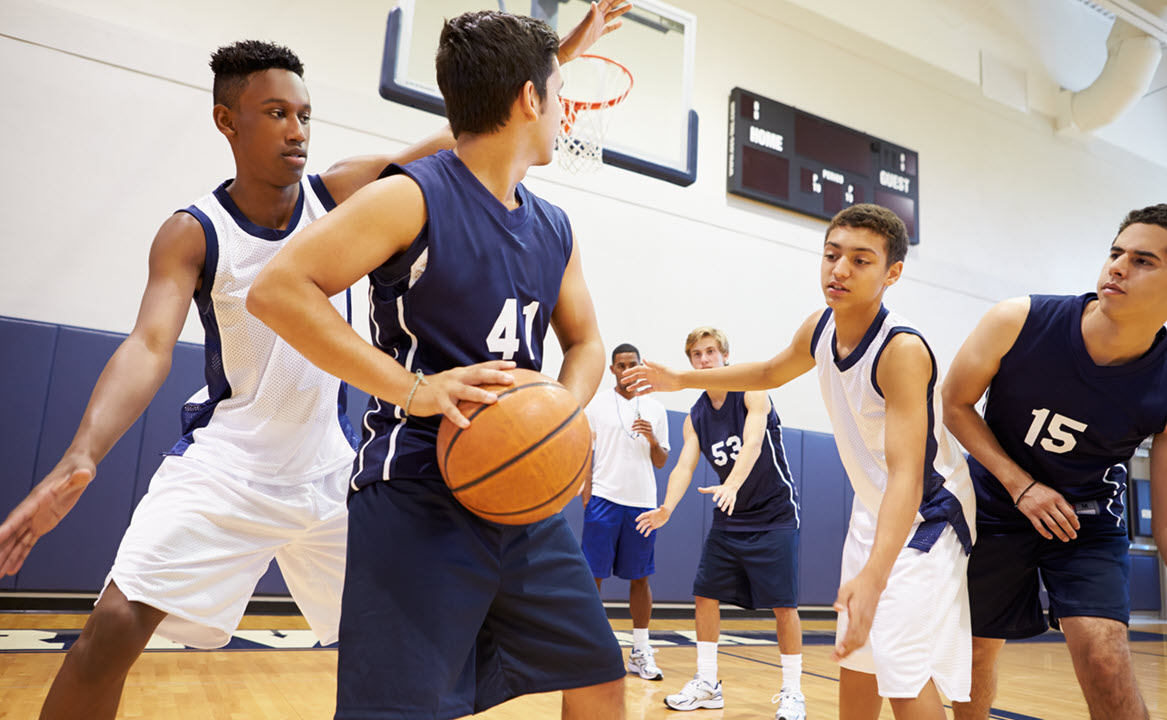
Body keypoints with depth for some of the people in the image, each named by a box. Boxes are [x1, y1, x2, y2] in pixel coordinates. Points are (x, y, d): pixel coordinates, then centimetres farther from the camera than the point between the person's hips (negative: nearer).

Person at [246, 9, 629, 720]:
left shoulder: (554, 229, 11)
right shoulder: (414, 197, -10)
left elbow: (585, 343, 20)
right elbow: (278, 289, -14)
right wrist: (412, 388, -21)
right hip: (420, 498, -7)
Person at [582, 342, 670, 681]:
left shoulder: (655, 409, 12)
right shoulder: (596, 404, 4)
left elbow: (661, 462, 14)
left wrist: (653, 440, -7)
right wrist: (587, 495, -7)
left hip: (643, 502, 3)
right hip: (604, 499, -2)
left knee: (640, 578, 7)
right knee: (593, 575, -1)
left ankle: (640, 652, 16)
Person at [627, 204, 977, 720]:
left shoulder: (902, 349, -29)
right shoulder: (819, 329, -6)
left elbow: (906, 474, -37)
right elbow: (770, 373, 16)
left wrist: (874, 577, -49)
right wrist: (682, 379, 17)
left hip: (925, 516, -7)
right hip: (873, 510, 8)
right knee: (854, 660, 17)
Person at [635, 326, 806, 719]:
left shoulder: (752, 392, -13)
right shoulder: (695, 417, 2)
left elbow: (753, 444, -30)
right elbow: (684, 466, -8)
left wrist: (731, 486, -48)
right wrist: (667, 508, -28)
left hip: (774, 514, -5)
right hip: (729, 518, 6)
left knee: (783, 604, -5)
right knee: (705, 595, 4)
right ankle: (707, 684, 18)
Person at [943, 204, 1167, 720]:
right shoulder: (1018, 322, -22)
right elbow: (955, 404, -9)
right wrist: (1020, 485, -17)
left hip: (1089, 524, 0)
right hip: (997, 509, 1)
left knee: (1105, 661, -18)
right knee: (976, 653, 12)